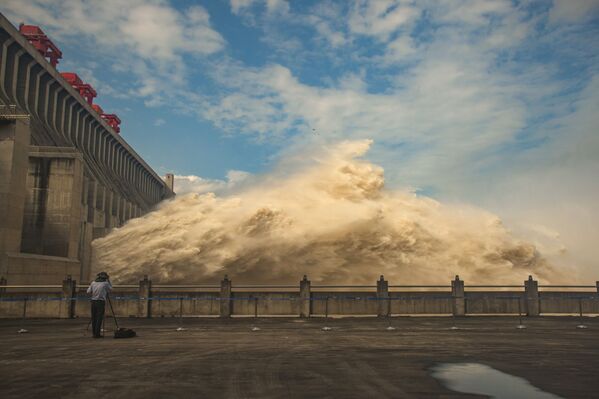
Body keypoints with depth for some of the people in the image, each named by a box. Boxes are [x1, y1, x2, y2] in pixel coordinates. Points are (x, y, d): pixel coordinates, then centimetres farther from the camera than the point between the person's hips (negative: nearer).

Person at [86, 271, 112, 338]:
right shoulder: (105, 283, -2)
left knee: (94, 318, 10)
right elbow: (110, 290, 14)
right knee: (99, 318, -2)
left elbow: (88, 291, 7)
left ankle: (94, 333, 12)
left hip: (93, 301, 4)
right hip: (101, 302, -4)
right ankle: (97, 334, -5)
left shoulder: (93, 283, 9)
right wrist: (109, 281, 15)